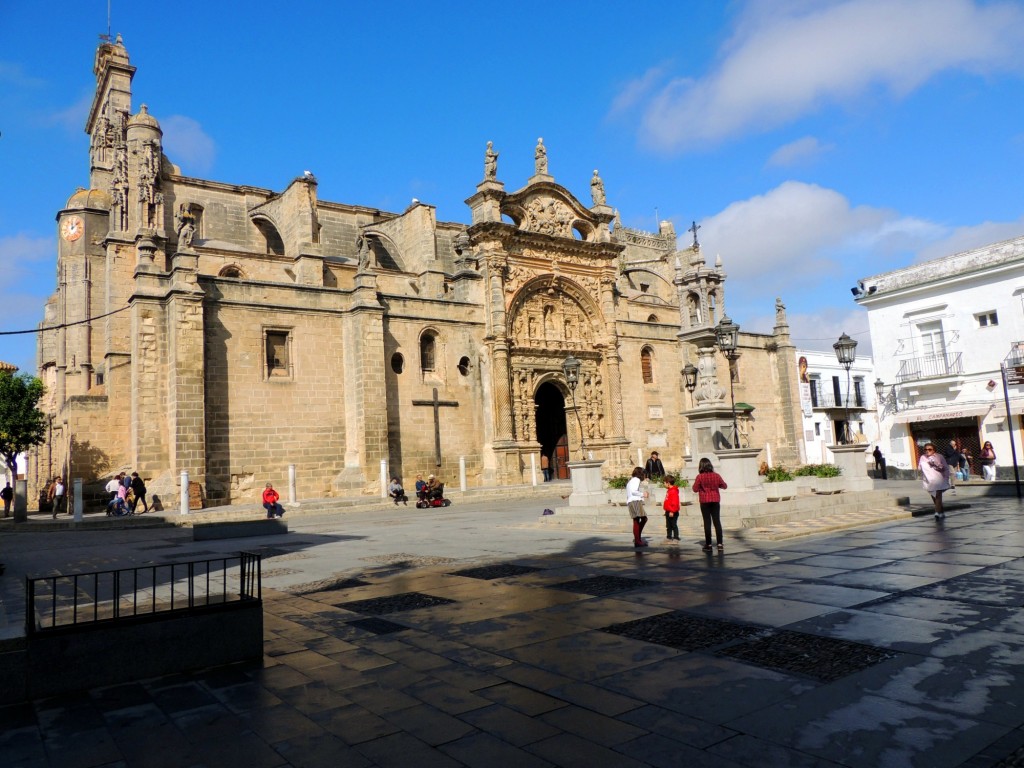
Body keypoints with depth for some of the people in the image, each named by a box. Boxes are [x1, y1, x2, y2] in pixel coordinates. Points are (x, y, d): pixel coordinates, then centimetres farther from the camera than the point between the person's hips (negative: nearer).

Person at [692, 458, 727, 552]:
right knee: (717, 521, 6)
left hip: (704, 501, -2)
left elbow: (695, 489, -10)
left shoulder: (700, 477, -11)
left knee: (707, 522, 2)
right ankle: (720, 544, 4)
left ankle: (708, 544, 3)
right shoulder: (716, 475, -2)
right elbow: (724, 486, 8)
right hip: (715, 501, 3)